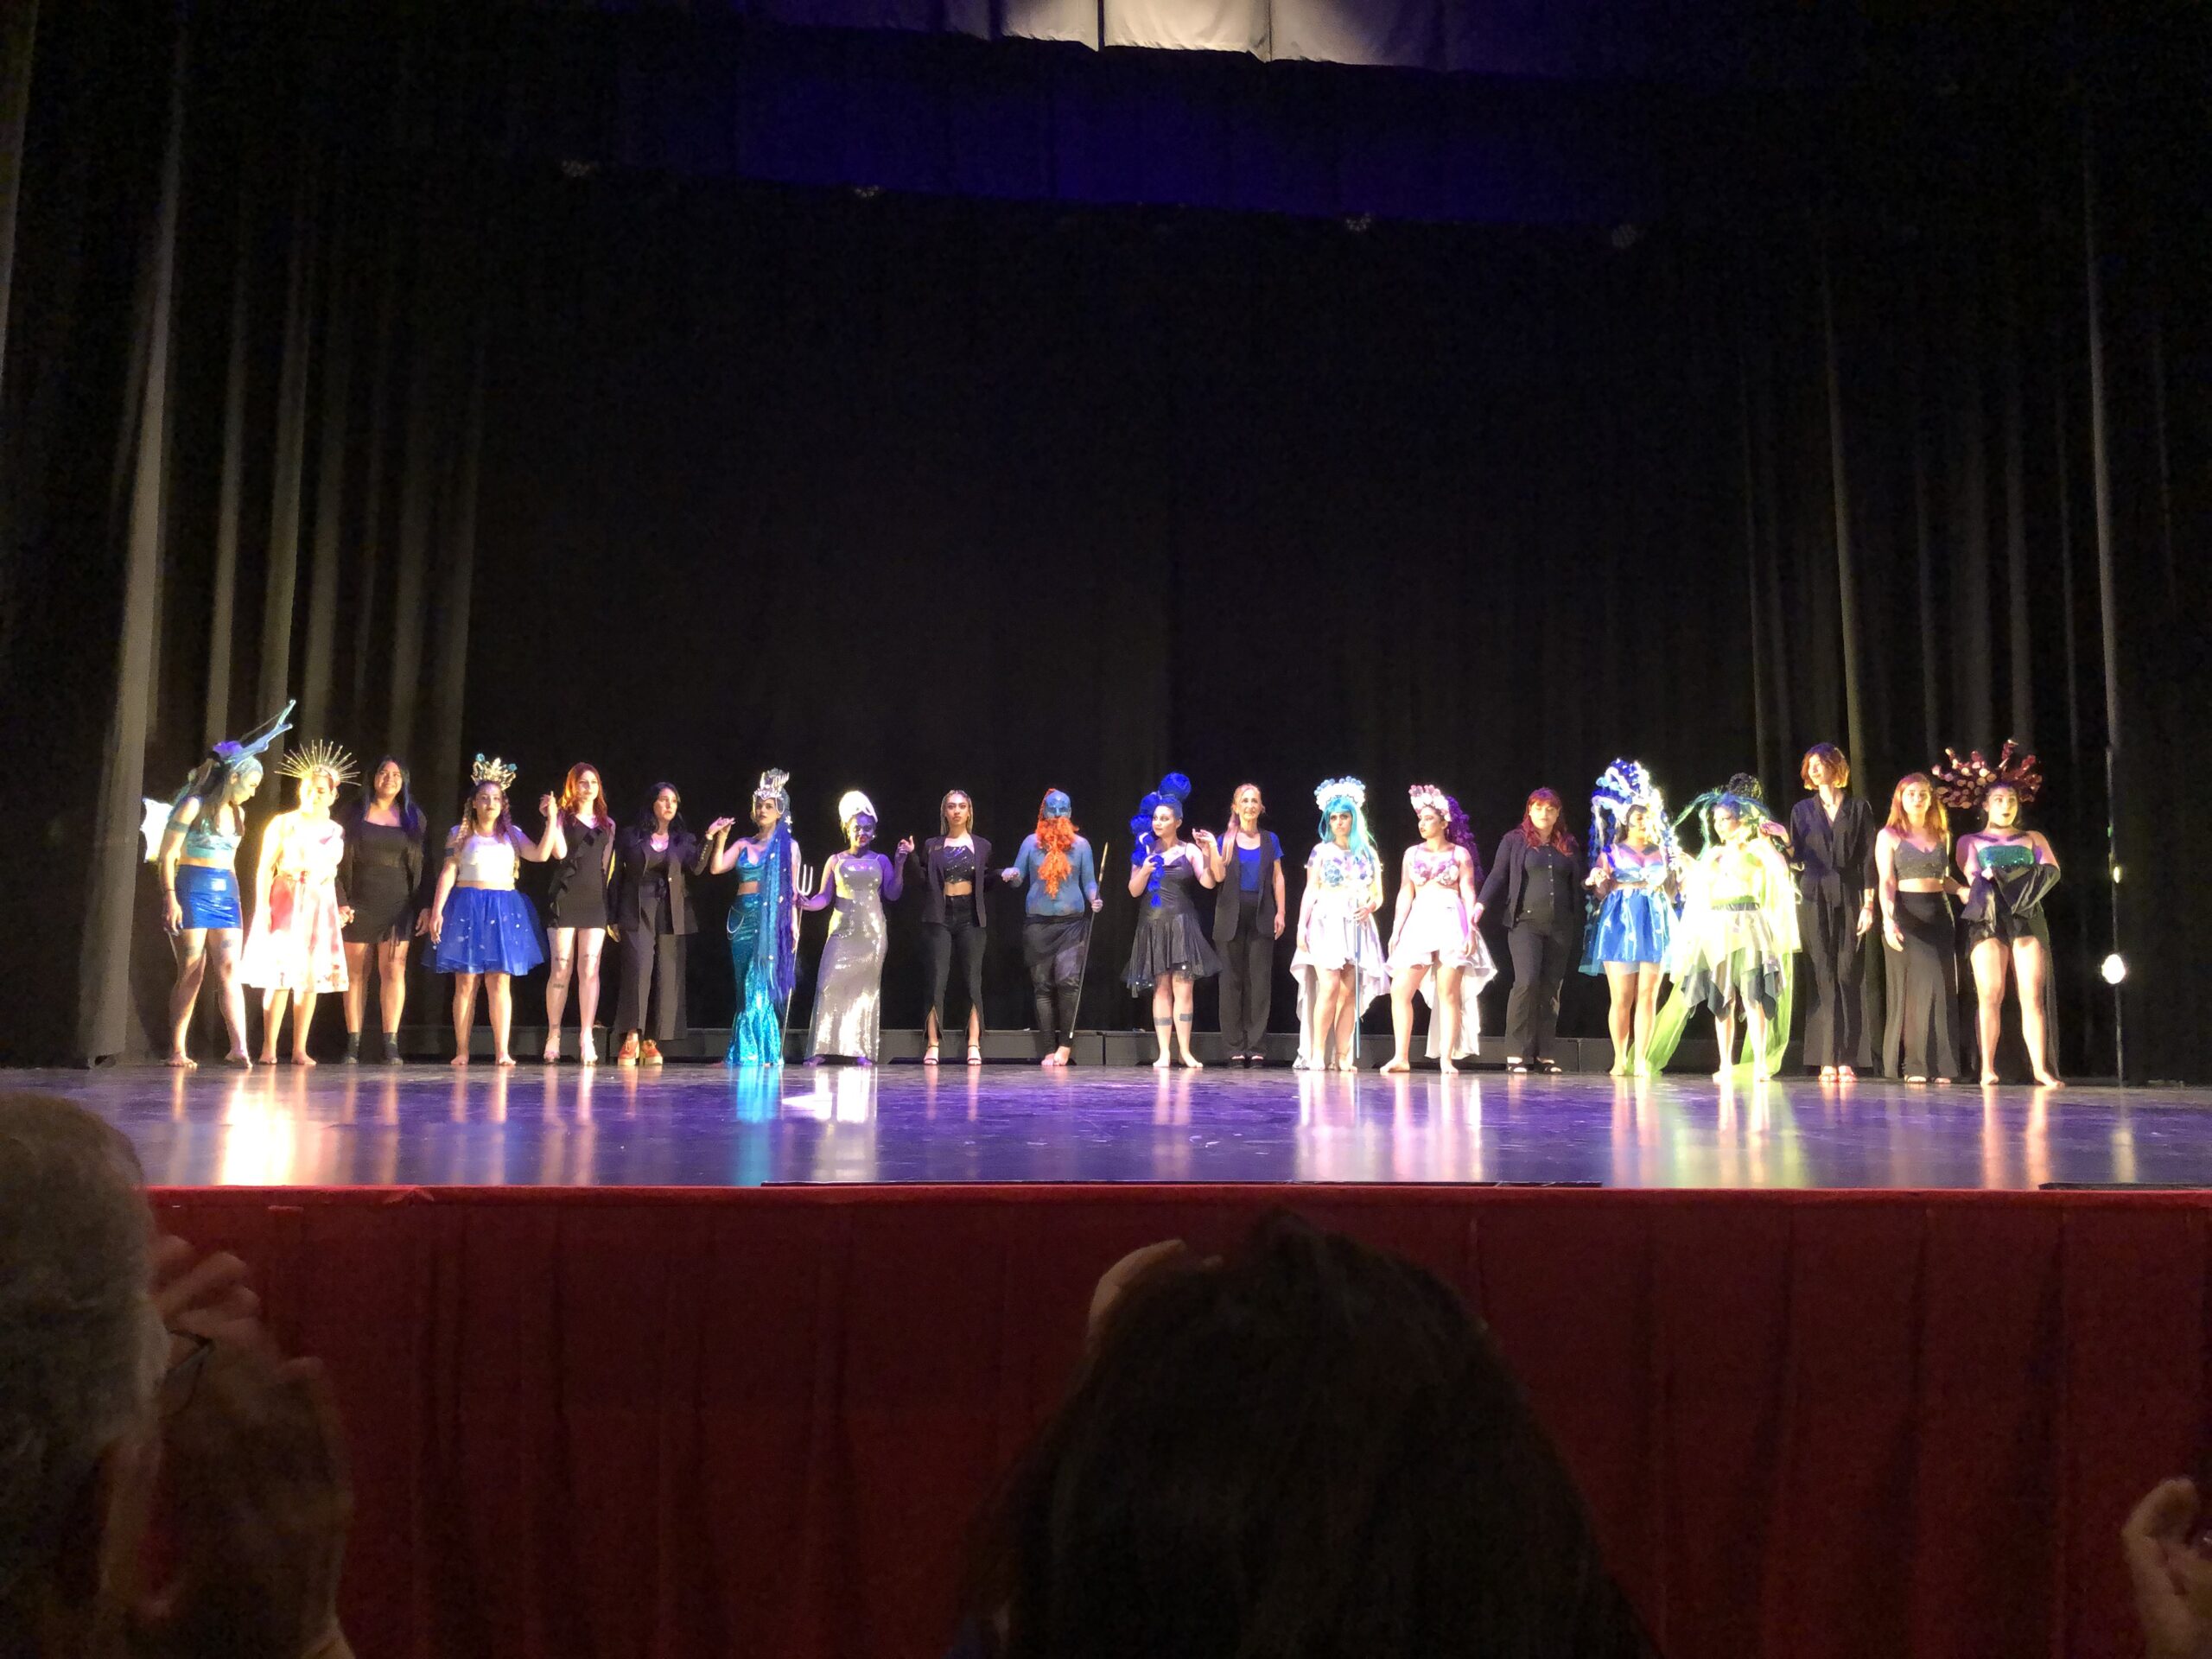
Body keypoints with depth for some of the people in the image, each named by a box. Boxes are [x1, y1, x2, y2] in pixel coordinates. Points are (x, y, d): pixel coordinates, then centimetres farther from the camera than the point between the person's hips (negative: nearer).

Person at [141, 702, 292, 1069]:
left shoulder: (236, 812, 16)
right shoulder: (194, 805, -6)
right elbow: (167, 854, -9)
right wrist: (170, 897, -16)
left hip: (226, 893, 6)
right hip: (192, 891, -6)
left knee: (229, 969, -6)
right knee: (191, 973, -3)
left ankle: (239, 1048, -14)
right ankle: (177, 1050, 6)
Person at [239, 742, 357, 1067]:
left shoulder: (336, 831, 12)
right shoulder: (283, 824, 1)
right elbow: (265, 868, -3)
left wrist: (342, 906, 5)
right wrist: (262, 906, -12)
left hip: (322, 907, 4)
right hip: (285, 903, -4)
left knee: (311, 978, 3)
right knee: (279, 977, -6)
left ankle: (300, 1049, 7)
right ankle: (269, 1047, -1)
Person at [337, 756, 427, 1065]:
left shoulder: (414, 818, 10)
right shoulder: (355, 813, 7)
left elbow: (422, 865, 9)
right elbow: (340, 859, 4)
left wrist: (425, 905, 2)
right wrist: (340, 901, -6)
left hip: (398, 903, 0)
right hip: (359, 902, 0)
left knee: (393, 969, -6)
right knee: (356, 972, 2)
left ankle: (391, 1044, -6)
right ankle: (353, 1044, 4)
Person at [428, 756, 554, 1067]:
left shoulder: (512, 834, 13)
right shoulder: (460, 834, 7)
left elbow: (541, 854, -1)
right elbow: (448, 873, 2)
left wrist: (551, 820, -7)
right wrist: (437, 910, -7)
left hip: (504, 910, 2)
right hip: (467, 909, -1)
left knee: (500, 982, -5)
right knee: (465, 982, -2)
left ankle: (502, 1052, -9)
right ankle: (461, 1051, 2)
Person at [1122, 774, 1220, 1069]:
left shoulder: (1189, 851, 2)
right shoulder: (1145, 850, 8)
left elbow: (1209, 882, -9)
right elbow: (1134, 890, 5)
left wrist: (1210, 854, -22)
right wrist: (1144, 872, -14)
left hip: (1182, 925, -2)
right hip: (1153, 926, 2)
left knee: (1183, 988, -6)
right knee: (1161, 989, 0)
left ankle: (1185, 1051, -3)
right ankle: (1164, 1053, 0)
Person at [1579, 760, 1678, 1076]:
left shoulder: (1663, 851, 15)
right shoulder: (1612, 851, 7)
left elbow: (1670, 891, 20)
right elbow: (1601, 892, 4)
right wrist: (1596, 881, -13)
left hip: (1654, 924, 2)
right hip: (1620, 922, -2)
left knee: (1648, 996, -3)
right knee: (1621, 997, -6)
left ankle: (1639, 1059, 1)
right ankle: (1620, 1059, 4)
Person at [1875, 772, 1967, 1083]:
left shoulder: (1941, 835, 15)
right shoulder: (1889, 836, 3)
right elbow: (1886, 882, -5)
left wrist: (1962, 889, 3)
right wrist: (1887, 919, -19)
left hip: (1939, 914, 4)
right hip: (1905, 914, -4)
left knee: (1942, 988, -1)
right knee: (1913, 988, -7)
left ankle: (1941, 1065, 2)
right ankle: (1914, 1066, -4)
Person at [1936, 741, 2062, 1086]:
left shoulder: (2033, 838, 21)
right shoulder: (1971, 841, 19)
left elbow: (2051, 872, 4)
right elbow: (1972, 878, 5)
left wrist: (2000, 876, -7)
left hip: (2028, 917, 1)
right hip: (1988, 919, -1)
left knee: (2033, 996, -7)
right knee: (1990, 995, -10)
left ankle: (2042, 1067, -9)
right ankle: (1988, 1068, -12)